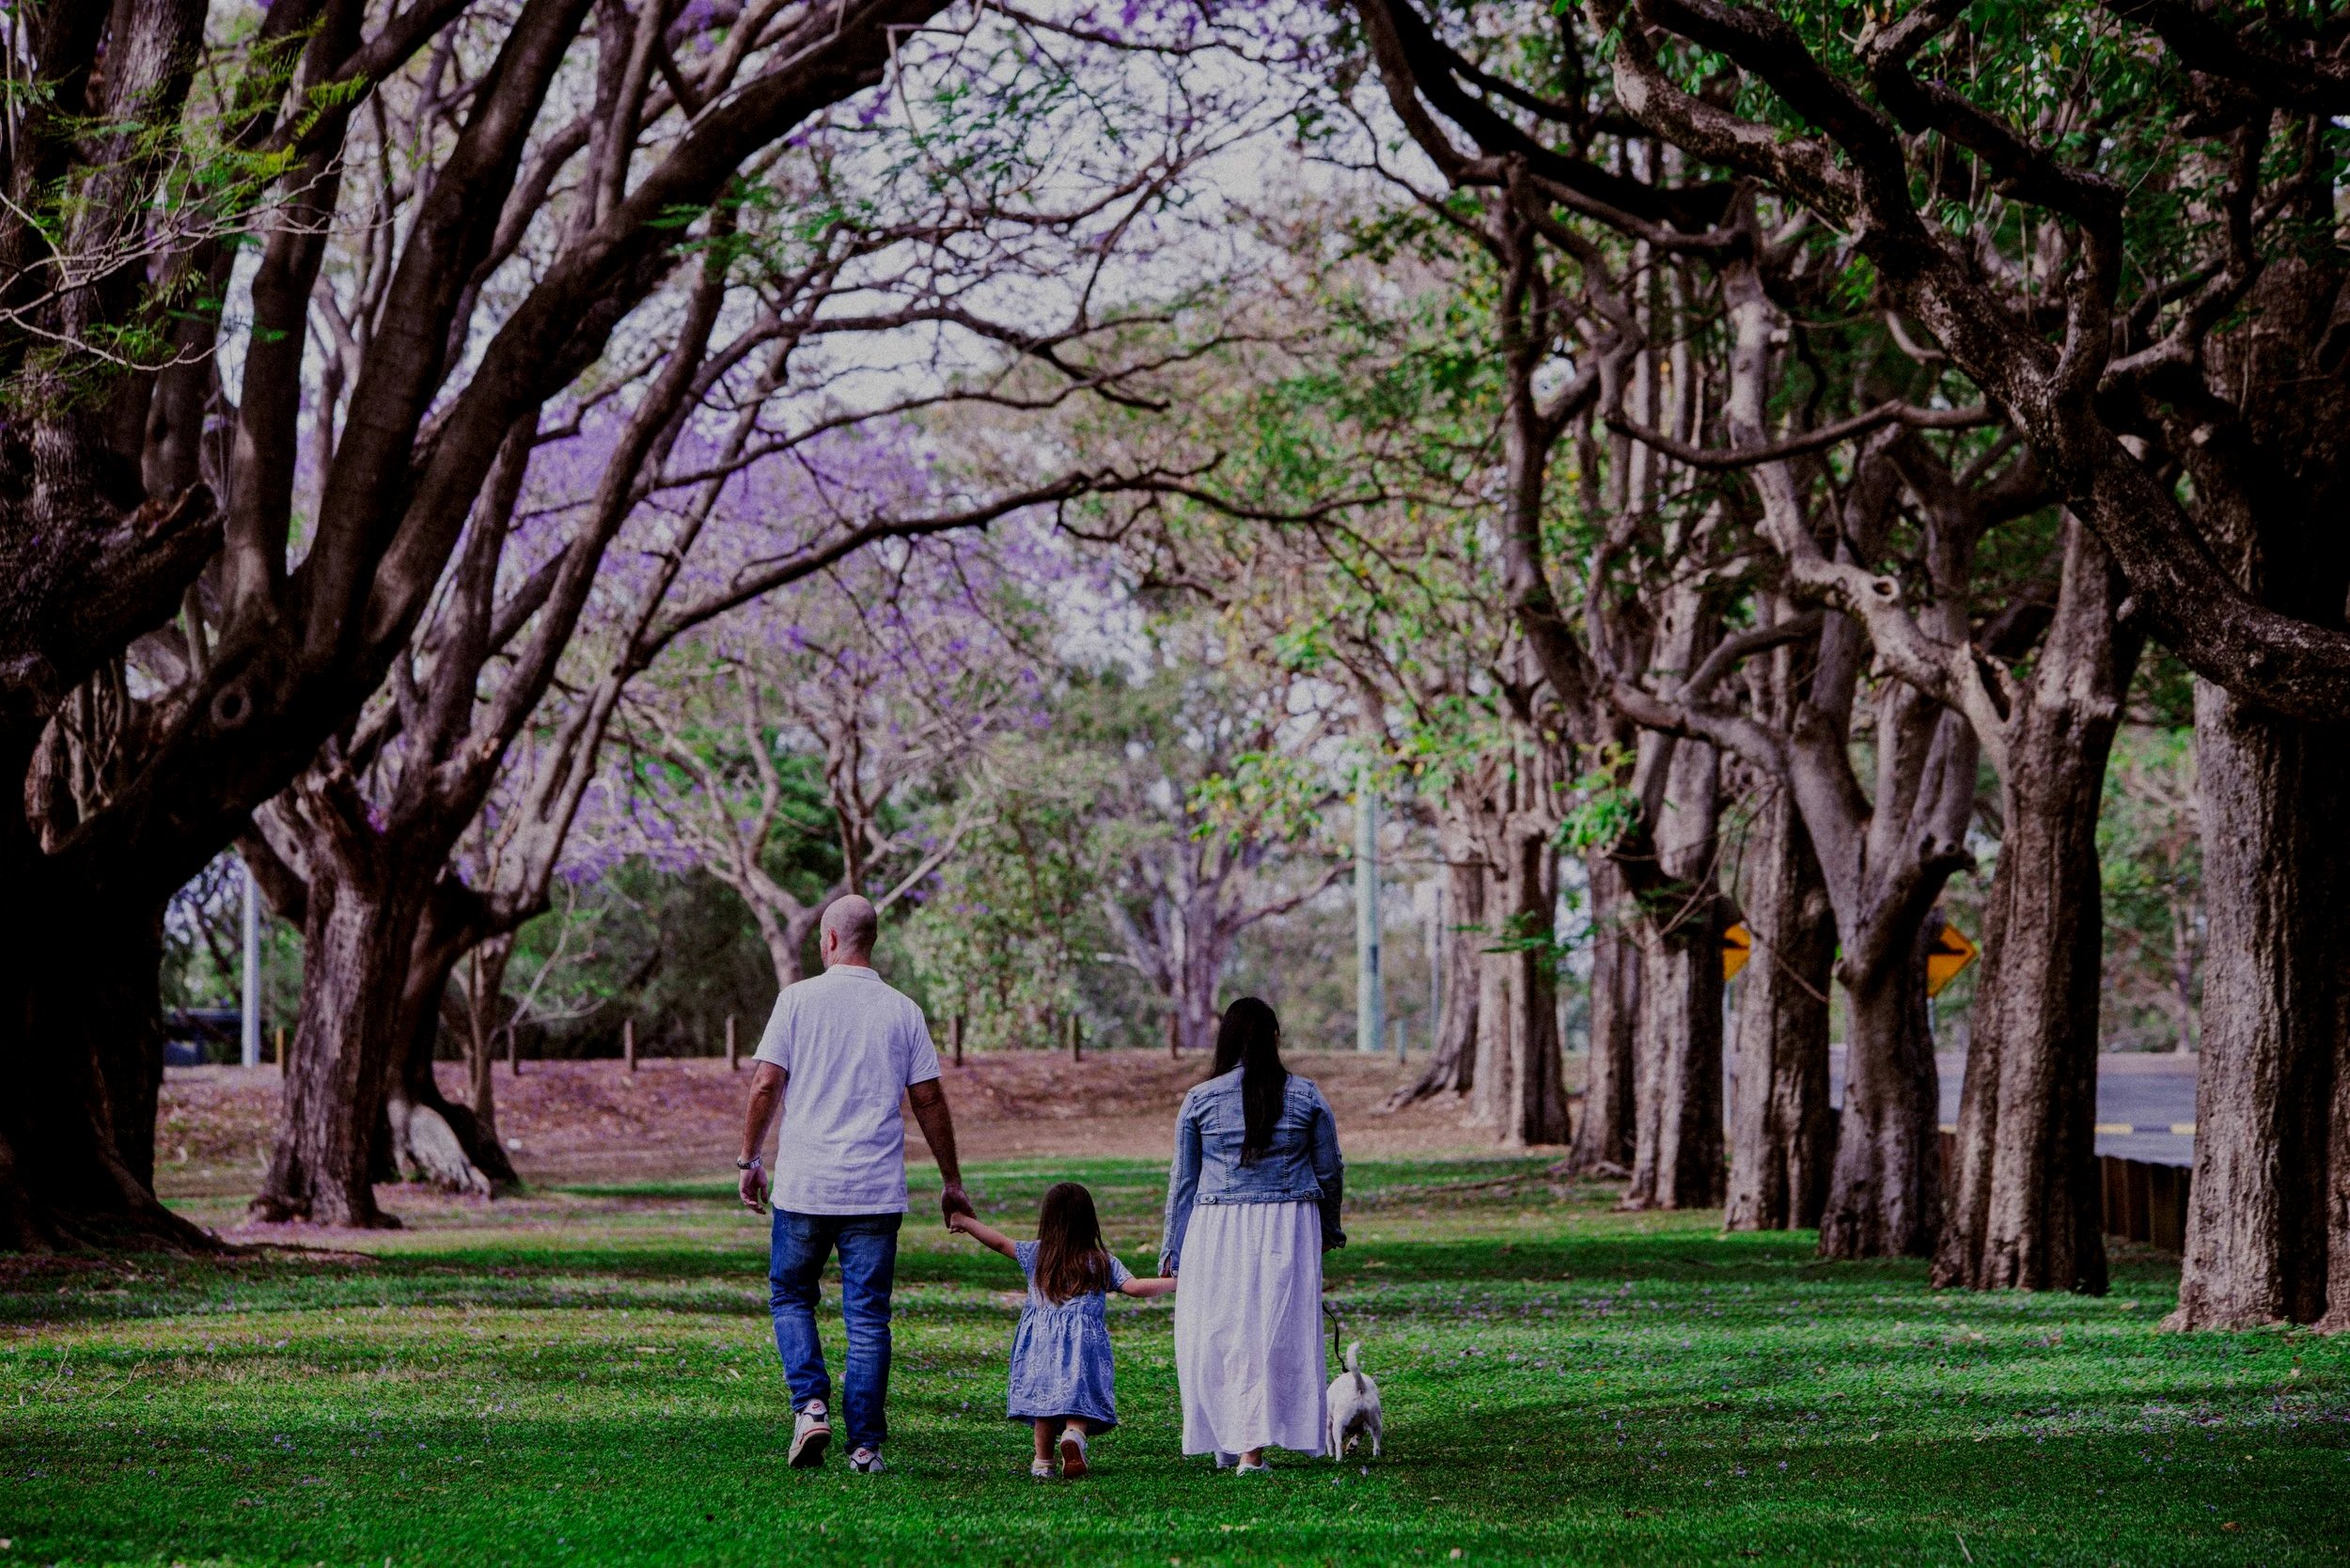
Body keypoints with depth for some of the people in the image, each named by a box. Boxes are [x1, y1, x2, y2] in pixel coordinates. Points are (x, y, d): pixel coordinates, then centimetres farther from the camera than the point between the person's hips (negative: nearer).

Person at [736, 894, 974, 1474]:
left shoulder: (800, 998, -1)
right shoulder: (903, 1011, 5)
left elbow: (766, 1084, -4)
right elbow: (929, 1101, 5)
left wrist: (750, 1158, 7)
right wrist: (952, 1183, 13)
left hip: (803, 1186, -1)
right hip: (876, 1190, 1)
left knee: (790, 1297, 15)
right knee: (868, 1317, 5)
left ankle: (811, 1404, -4)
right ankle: (865, 1444, 1)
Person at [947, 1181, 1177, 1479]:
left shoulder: (1037, 1254, 7)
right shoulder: (1103, 1262, 3)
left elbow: (1000, 1242, 14)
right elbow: (1134, 1287, -6)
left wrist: (965, 1222, 29)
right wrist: (1175, 1283, 4)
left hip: (1042, 1344, 1)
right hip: (1085, 1343, -1)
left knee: (1044, 1398, 11)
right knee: (1079, 1399, 0)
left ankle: (1043, 1462, 9)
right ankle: (1073, 1436, -30)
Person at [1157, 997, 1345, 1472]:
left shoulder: (1200, 1100, -1)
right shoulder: (1306, 1096, 1)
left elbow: (1183, 1180, 4)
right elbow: (1330, 1171, 10)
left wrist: (1173, 1247, 13)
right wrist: (1329, 1228, 26)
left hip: (1217, 1231, 0)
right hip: (1289, 1228, 1)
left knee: (1217, 1333, 8)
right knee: (1278, 1332, 2)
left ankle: (1228, 1444, 11)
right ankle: (1253, 1449, -2)